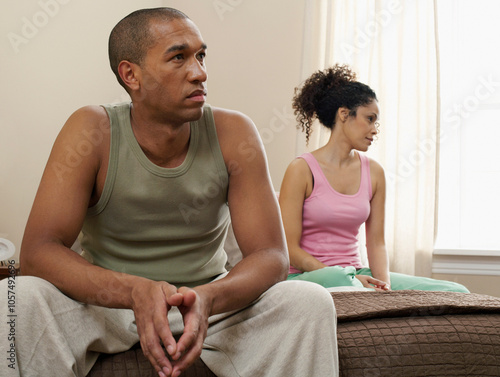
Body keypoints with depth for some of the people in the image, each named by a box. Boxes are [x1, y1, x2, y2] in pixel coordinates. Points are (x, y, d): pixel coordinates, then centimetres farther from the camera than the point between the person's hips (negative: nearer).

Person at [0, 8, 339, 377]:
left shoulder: (233, 134, -13)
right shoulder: (92, 131, -16)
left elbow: (271, 255, -14)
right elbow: (37, 252, -22)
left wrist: (206, 298, -37)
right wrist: (136, 291, -39)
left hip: (208, 297, 1)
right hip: (107, 301, 0)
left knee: (311, 301, -23)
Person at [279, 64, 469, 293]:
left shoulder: (374, 173, 11)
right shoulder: (302, 170, -6)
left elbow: (376, 242, 10)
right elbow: (289, 248, -10)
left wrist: (384, 285, -11)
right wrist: (350, 279, -18)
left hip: (356, 274, 6)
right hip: (307, 275, -5)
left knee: (456, 292, -11)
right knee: (338, 280, -43)